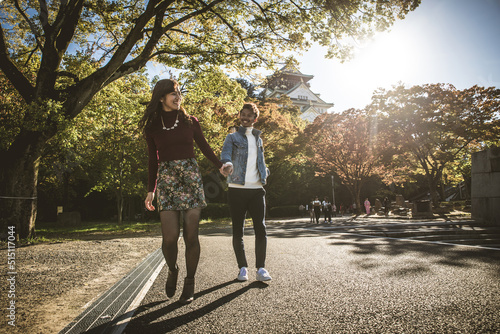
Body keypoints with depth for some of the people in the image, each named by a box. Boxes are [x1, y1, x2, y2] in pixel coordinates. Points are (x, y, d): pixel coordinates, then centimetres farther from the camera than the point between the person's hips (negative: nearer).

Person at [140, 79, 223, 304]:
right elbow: (153, 161, 13)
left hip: (191, 177, 0)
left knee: (191, 235, -3)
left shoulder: (189, 121, 10)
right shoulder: (152, 127, 10)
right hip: (166, 180, 0)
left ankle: (190, 282, 14)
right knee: (170, 237, -10)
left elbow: (204, 148, 19)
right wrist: (151, 190, 10)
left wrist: (221, 166, 12)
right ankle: (172, 270, 22)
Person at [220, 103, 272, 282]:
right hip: (237, 189, -3)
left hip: (257, 189, 3)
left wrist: (265, 172, 6)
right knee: (238, 230, 2)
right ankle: (243, 268, 11)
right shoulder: (232, 137, 6)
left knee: (260, 228, -4)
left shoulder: (258, 139, 21)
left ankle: (261, 268, 3)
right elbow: (225, 153, -14)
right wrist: (228, 164, -38)